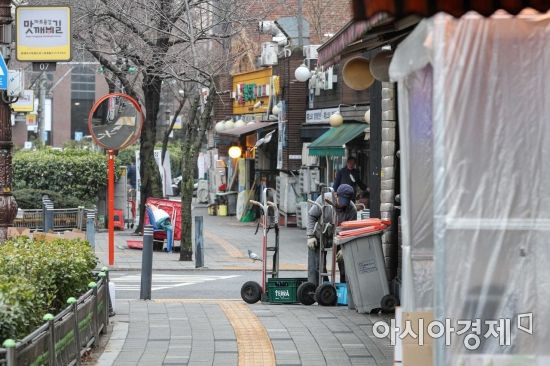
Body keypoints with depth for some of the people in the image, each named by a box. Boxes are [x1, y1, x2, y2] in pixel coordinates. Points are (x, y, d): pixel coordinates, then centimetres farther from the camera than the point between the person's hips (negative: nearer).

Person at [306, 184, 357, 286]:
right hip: (319, 238, -1)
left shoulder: (352, 209, -19)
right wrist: (310, 236, -16)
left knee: (345, 267, -3)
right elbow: (311, 216, -11)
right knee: (315, 267, -4)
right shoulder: (324, 199, -23)